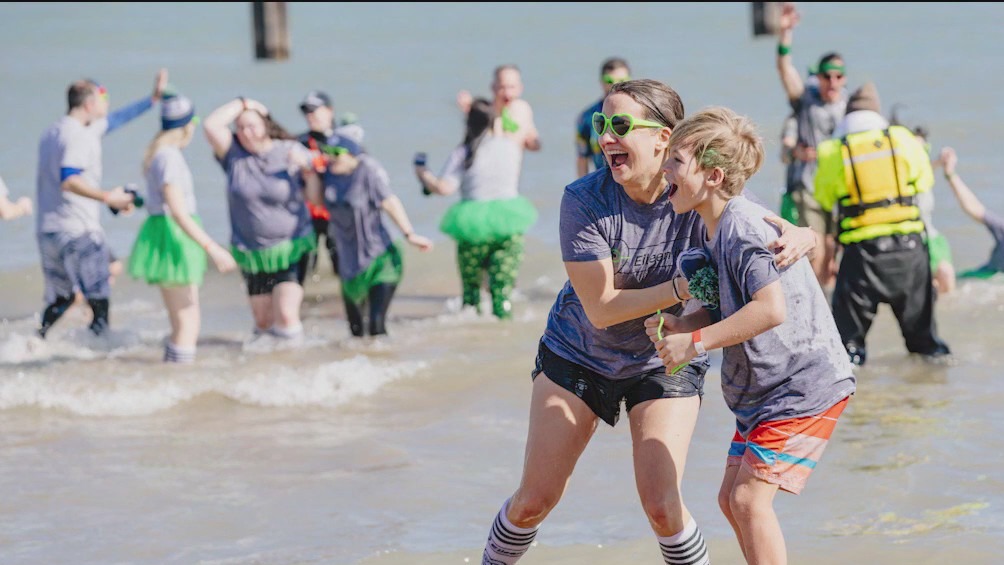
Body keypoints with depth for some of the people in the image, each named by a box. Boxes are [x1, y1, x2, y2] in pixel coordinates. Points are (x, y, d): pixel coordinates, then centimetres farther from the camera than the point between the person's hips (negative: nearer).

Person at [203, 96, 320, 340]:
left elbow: (316, 196, -5)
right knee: (263, 321, 7)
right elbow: (210, 125, -16)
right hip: (252, 254, 3)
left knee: (286, 315, -18)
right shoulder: (234, 153, -1)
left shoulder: (291, 151, -4)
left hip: (291, 250, -2)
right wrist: (242, 103, -9)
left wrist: (307, 168, -22)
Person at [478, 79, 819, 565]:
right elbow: (601, 308, -23)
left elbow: (800, 234, -14)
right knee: (534, 500, 1)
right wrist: (681, 288, -35)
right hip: (578, 355, 0)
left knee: (662, 507, -12)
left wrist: (796, 240, -40)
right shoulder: (583, 201, -23)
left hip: (665, 361, 0)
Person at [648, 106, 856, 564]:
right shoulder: (714, 229, 9)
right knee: (731, 498, 12)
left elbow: (771, 308, -32)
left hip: (804, 386, -10)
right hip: (762, 390, 10)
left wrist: (695, 342, -25)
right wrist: (675, 327, -4)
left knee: (750, 499, -15)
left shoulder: (743, 228, -22)